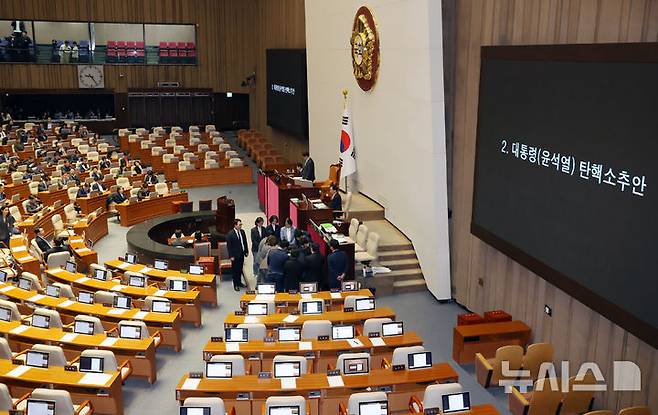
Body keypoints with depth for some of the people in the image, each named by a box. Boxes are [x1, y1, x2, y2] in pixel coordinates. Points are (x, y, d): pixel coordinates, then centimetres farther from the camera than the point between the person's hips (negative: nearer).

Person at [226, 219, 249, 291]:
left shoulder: (242, 232, 3)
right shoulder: (230, 234, -15)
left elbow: (245, 242, 13)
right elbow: (229, 246, -13)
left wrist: (246, 251, 8)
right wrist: (231, 256, -15)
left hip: (242, 254, 6)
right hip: (235, 255, -6)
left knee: (240, 269, 17)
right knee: (235, 270, 5)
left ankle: (239, 282, 33)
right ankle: (235, 285, 16)